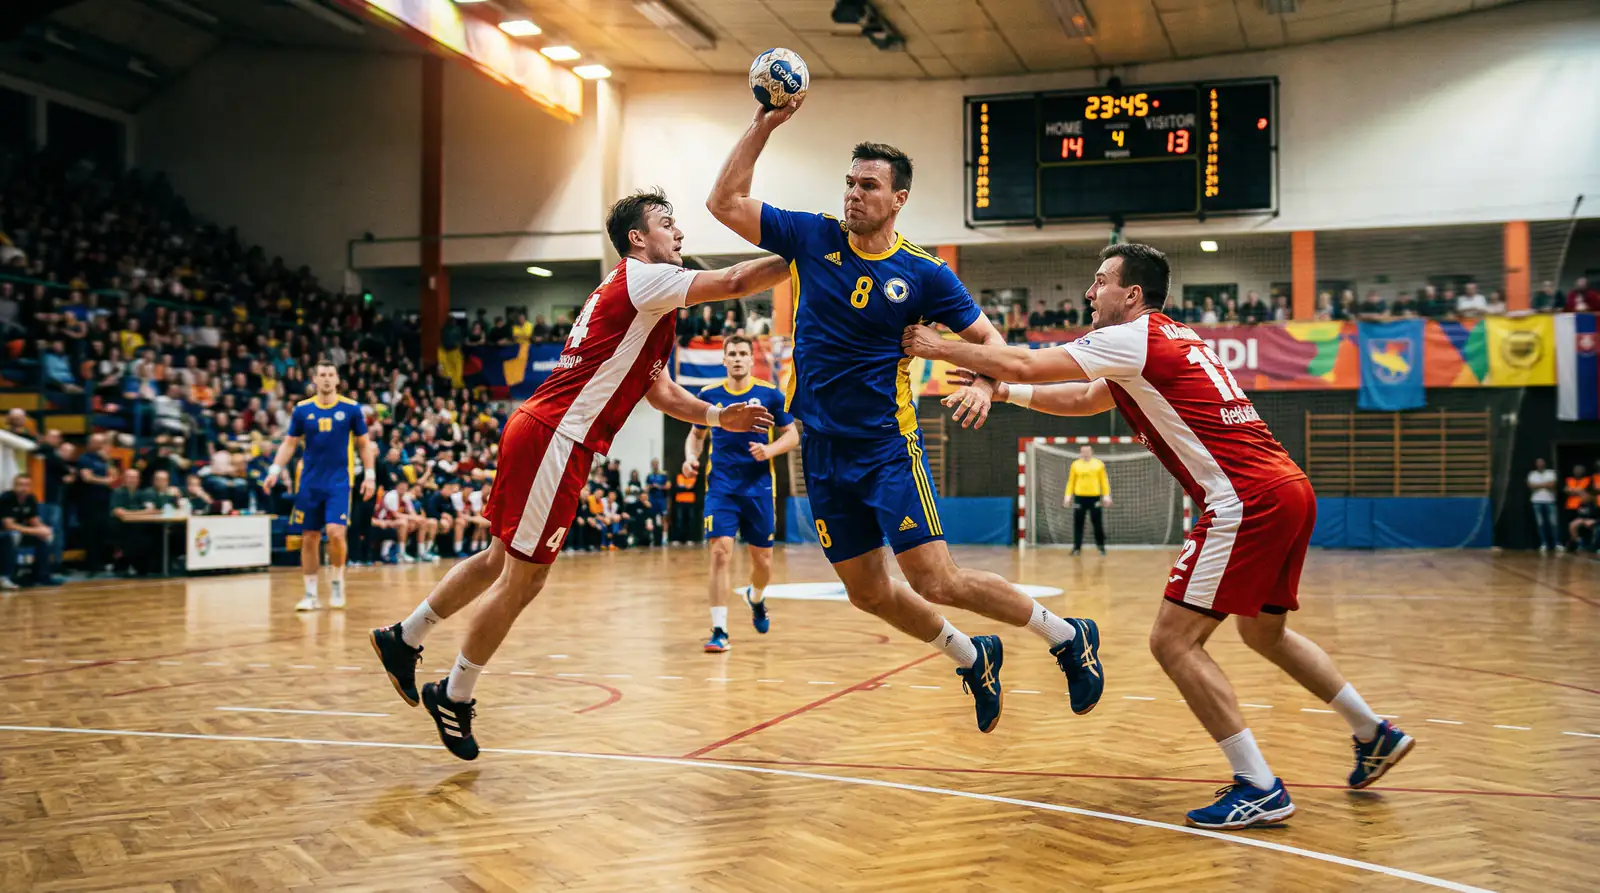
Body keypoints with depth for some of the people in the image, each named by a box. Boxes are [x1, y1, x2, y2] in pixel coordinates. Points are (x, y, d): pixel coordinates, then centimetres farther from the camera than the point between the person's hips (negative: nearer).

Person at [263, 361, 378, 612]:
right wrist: (275, 471, -3)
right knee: (309, 538, 4)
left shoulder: (350, 408, 0)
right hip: (310, 482, 2)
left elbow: (364, 444, 6)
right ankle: (310, 594, 15)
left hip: (339, 481, -2)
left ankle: (336, 582, 6)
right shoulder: (302, 409, 4)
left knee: (335, 532, -18)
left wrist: (369, 475, -1)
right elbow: (289, 443, 9)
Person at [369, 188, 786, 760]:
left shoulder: (639, 302, 23)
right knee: (522, 580, -1)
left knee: (501, 560, 20)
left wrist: (720, 417, 14)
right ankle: (455, 698, 12)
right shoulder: (641, 279, -7)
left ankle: (403, 639, 32)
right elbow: (733, 282, -19)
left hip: (541, 433, 10)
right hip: (553, 438, -10)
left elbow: (660, 392, 25)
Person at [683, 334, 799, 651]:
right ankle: (719, 630, -9)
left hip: (759, 488, 1)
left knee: (762, 559, 8)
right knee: (721, 552, -15)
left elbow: (792, 435, 3)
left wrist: (769, 450, -16)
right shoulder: (709, 394, 2)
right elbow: (696, 434, 15)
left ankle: (755, 598, 44)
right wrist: (691, 457, -5)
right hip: (721, 487, 0)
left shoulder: (770, 394, -2)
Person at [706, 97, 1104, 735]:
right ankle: (973, 661, 33)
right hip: (822, 449, 4)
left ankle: (1068, 638, 11)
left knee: (937, 583, -11)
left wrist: (986, 384, -20)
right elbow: (724, 203, 1)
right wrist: (763, 126, -5)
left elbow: (987, 337, 1)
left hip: (888, 446, -4)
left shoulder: (924, 273, -6)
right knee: (867, 592, 10)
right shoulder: (813, 239, 1)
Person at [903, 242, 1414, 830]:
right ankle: (1376, 736, 36)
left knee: (1174, 642, -6)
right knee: (1264, 631, 27)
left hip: (1247, 501, -10)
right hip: (1288, 490, 10)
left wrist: (937, 347, 4)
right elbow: (1087, 401, 30)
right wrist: (1001, 390, 25)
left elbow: (1025, 365, -8)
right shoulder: (1172, 339, 23)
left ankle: (1260, 789, -6)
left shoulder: (1134, 338, -6)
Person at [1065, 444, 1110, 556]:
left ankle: (1101, 546, 15)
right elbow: (1071, 482, 10)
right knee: (1078, 523, 2)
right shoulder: (1075, 465, 7)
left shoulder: (1099, 464, 6)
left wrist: (1106, 495, -3)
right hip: (1079, 497, 1)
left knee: (1098, 523, 1)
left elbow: (1104, 481, 6)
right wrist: (1068, 496, 1)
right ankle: (1077, 547, 8)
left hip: (1094, 497, -1)